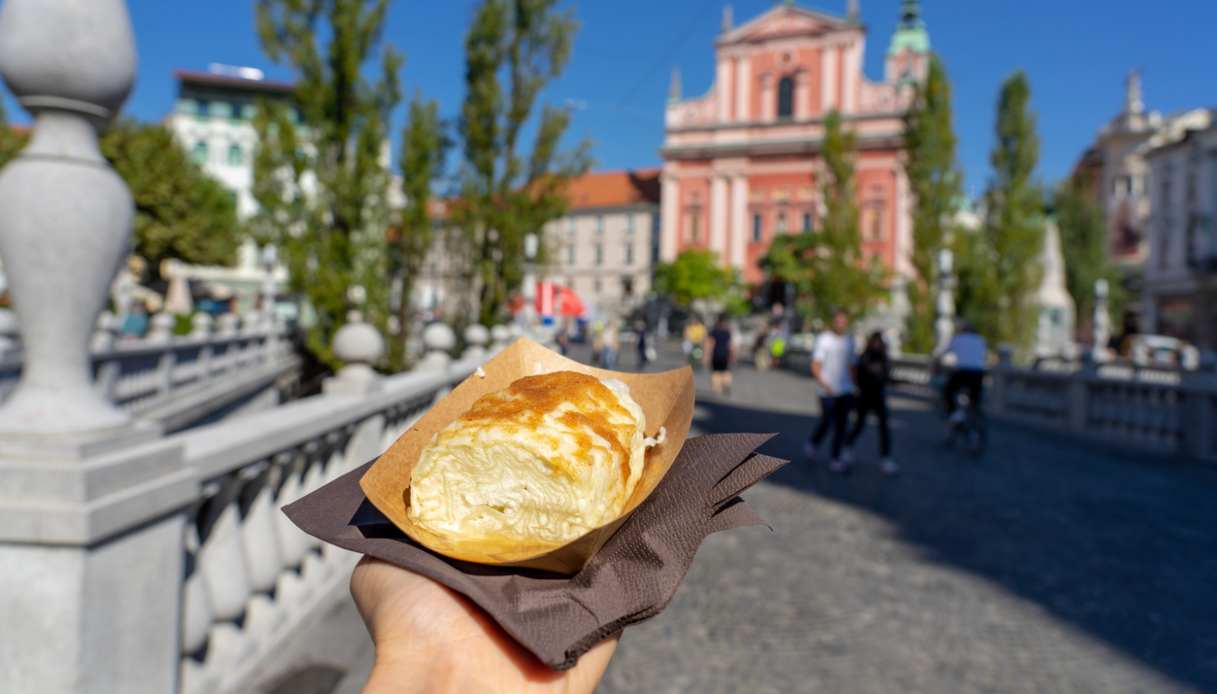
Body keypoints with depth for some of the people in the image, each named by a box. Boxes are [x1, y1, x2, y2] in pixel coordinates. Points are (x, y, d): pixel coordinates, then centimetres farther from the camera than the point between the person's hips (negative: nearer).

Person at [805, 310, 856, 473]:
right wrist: (824, 385, -19)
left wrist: (851, 386, 14)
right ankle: (812, 444, 29)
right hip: (828, 391, -4)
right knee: (827, 422, 2)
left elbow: (850, 365, 16)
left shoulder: (849, 340, 9)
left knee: (841, 424, 1)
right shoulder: (823, 339, -8)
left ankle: (836, 458, 8)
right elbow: (815, 365, -9)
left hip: (845, 390, 4)